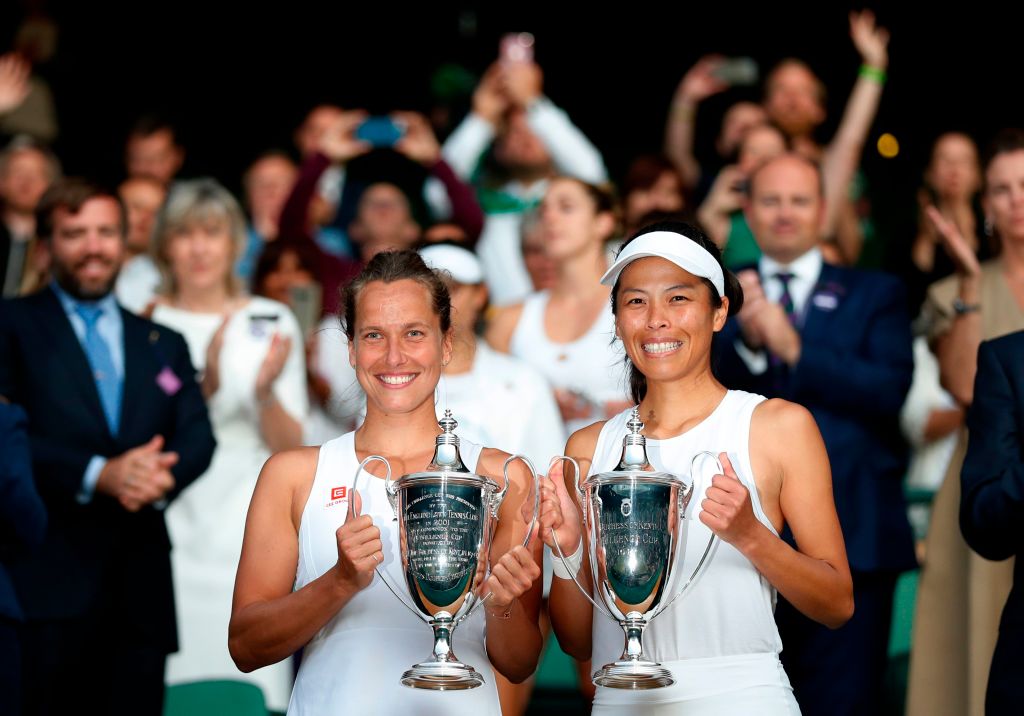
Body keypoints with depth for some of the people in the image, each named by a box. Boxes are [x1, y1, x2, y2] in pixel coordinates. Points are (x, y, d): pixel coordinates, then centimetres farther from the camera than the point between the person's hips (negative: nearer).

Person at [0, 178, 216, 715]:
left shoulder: (164, 344, 21)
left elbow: (197, 435, 8)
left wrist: (163, 474, -15)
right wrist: (97, 474, -18)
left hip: (142, 581, 4)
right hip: (46, 576, -4)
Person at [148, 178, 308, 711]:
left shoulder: (271, 322, 5)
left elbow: (290, 446, 4)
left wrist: (265, 391, -16)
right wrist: (205, 382, -17)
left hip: (247, 534, 0)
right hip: (169, 531, 0)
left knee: (248, 683, -4)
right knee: (169, 688, -5)